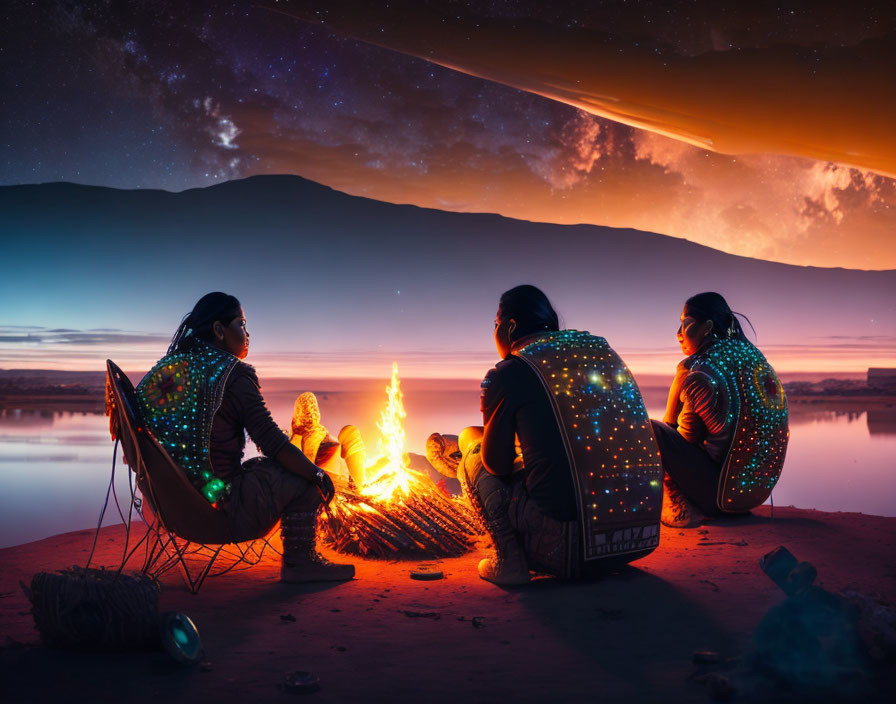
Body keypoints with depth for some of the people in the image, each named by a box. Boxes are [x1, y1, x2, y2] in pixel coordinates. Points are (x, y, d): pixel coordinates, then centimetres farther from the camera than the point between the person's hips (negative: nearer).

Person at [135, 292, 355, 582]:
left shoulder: (164, 369, 7)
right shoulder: (233, 375, -15)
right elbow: (274, 444, -15)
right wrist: (317, 474, 0)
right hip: (220, 509, -9)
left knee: (260, 467, 27)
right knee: (304, 479, 4)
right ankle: (299, 562, 16)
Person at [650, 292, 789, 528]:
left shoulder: (702, 373, -20)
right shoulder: (751, 353, 7)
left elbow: (685, 438, -6)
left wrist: (680, 375, -2)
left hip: (726, 492, -9)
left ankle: (683, 509, -5)